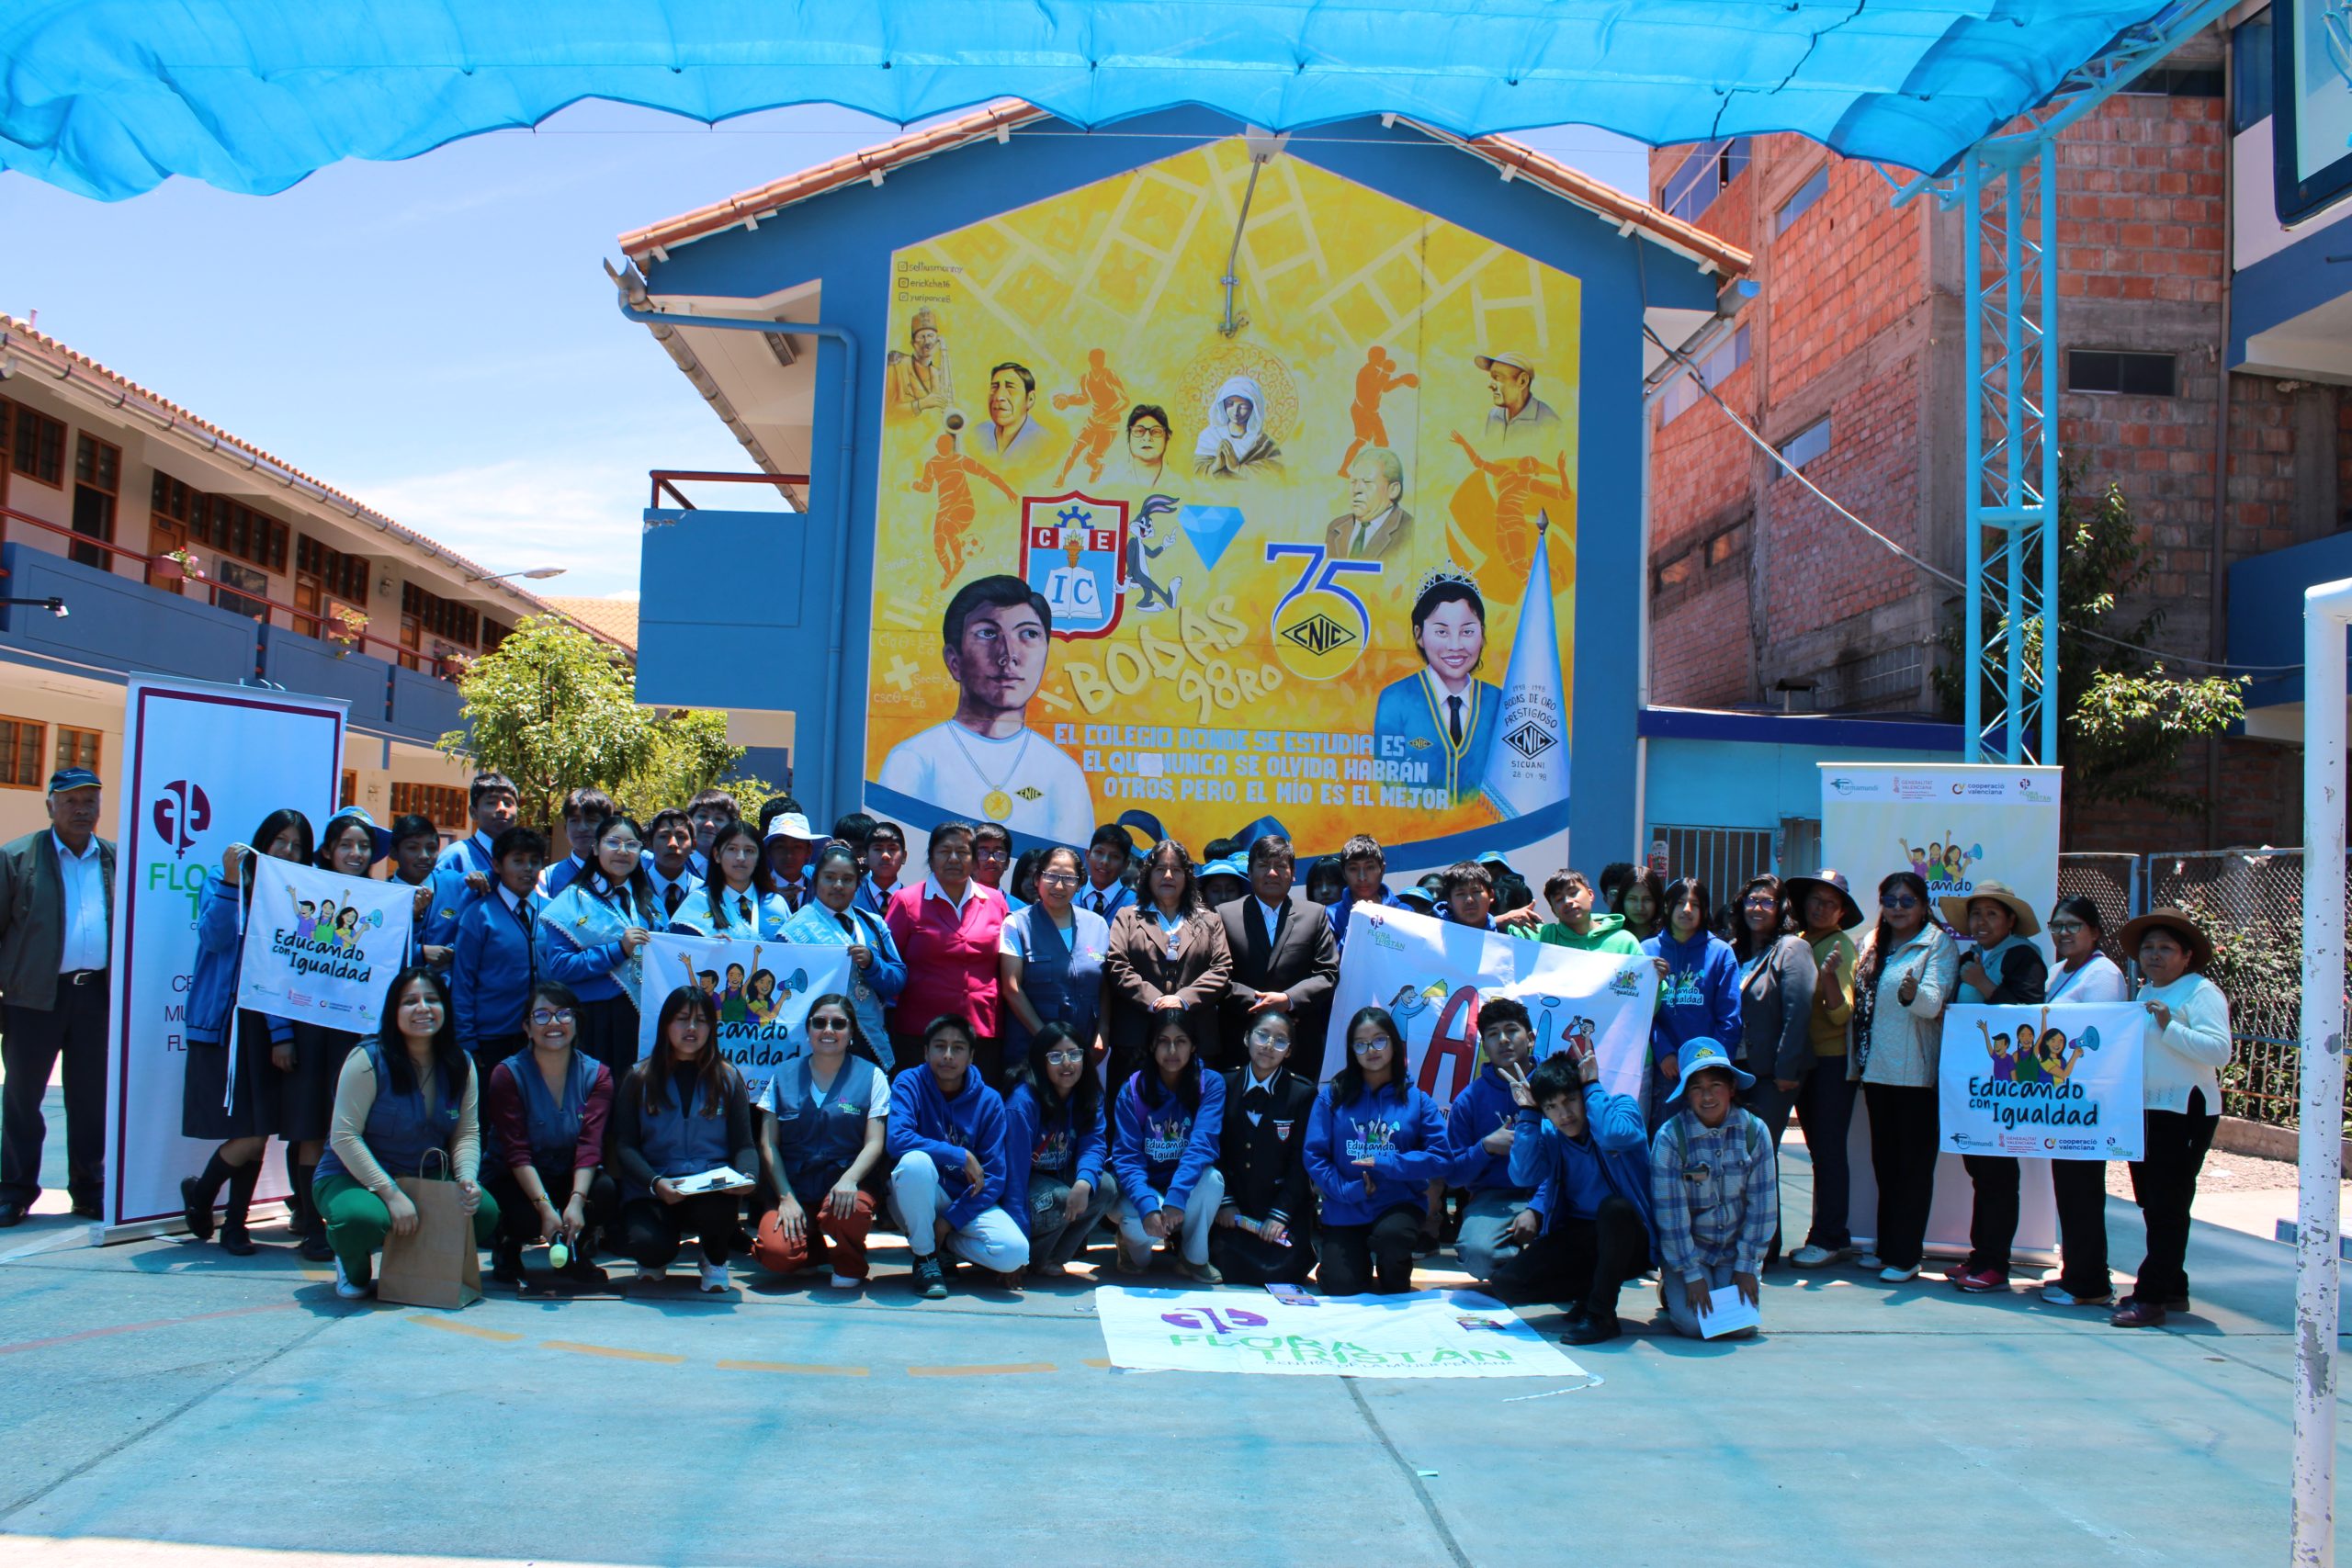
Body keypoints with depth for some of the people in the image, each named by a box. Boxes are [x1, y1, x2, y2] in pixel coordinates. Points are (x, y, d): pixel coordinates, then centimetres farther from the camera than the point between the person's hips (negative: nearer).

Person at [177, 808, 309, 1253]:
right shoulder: (223, 881, 2)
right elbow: (214, 938, -13)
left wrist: (284, 1033, -7)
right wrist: (230, 882, -20)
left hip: (272, 1025, 3)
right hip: (225, 1021, -3)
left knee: (259, 1134, 4)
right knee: (250, 1134, -10)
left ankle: (235, 1224, 20)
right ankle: (199, 1192, 19)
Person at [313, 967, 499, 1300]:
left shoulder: (461, 1066, 0)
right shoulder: (368, 1060, -16)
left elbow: (467, 1134, 1)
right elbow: (344, 1137, -19)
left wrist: (467, 1179, -21)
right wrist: (391, 1194, -27)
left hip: (429, 1181, 4)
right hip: (353, 1177, -4)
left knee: (485, 1212, -24)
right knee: (364, 1219, -39)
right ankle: (354, 1267, 1)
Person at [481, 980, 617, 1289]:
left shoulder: (596, 1075, -3)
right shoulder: (508, 1074, -9)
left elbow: (590, 1145, -16)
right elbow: (517, 1153, -18)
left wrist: (576, 1201, -33)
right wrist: (545, 1207, -32)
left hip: (572, 1179, 2)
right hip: (514, 1182, -2)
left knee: (606, 1190, -30)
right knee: (528, 1217, -34)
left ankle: (576, 1254, 1)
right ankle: (508, 1246, 5)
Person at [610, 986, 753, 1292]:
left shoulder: (727, 1078, 12)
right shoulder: (639, 1078, 8)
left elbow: (743, 1145, 7)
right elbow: (624, 1145, 1)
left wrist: (746, 1176, -17)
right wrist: (656, 1183, -19)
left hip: (711, 1188, 1)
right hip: (651, 1191, 0)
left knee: (717, 1209, -37)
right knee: (646, 1243, -33)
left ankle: (715, 1259, 2)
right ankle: (657, 1258, 9)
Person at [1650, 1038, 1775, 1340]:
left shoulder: (1754, 1131, -8)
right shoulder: (1669, 1138, -17)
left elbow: (1763, 1204, -4)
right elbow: (1671, 1213, -14)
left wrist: (1746, 1267, -6)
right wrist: (1692, 1275, -14)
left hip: (1736, 1248, 2)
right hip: (1686, 1249, -2)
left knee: (1741, 1324, -15)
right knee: (1694, 1323, -19)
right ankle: (1670, 1286, 14)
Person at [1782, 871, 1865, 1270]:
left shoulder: (1840, 946, -9)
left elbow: (1841, 1013, -17)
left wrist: (1828, 974, -31)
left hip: (1834, 1060, -7)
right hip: (1804, 1060, 7)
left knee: (1828, 1149, -4)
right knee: (1818, 1149, 12)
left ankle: (1827, 1238, 3)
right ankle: (1836, 1236, 20)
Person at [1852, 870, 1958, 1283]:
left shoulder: (1939, 944, -6)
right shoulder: (1872, 944, 13)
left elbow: (1933, 1003, -19)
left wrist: (1914, 993, -39)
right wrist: (1856, 1061, 11)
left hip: (1916, 1074, -6)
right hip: (1876, 1070, 7)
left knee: (1914, 1165, -1)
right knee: (1884, 1161, 13)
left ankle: (1906, 1257, 3)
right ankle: (1886, 1248, 21)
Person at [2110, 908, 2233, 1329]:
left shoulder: (2201, 991, -7)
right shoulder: (2144, 993, 17)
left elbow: (2219, 1051, -19)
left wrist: (2169, 1027, -26)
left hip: (2184, 1110, -9)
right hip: (2143, 1109, 9)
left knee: (2167, 1204, -7)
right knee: (2151, 1203, 12)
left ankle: (2151, 1297, -7)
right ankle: (2172, 1289, 22)